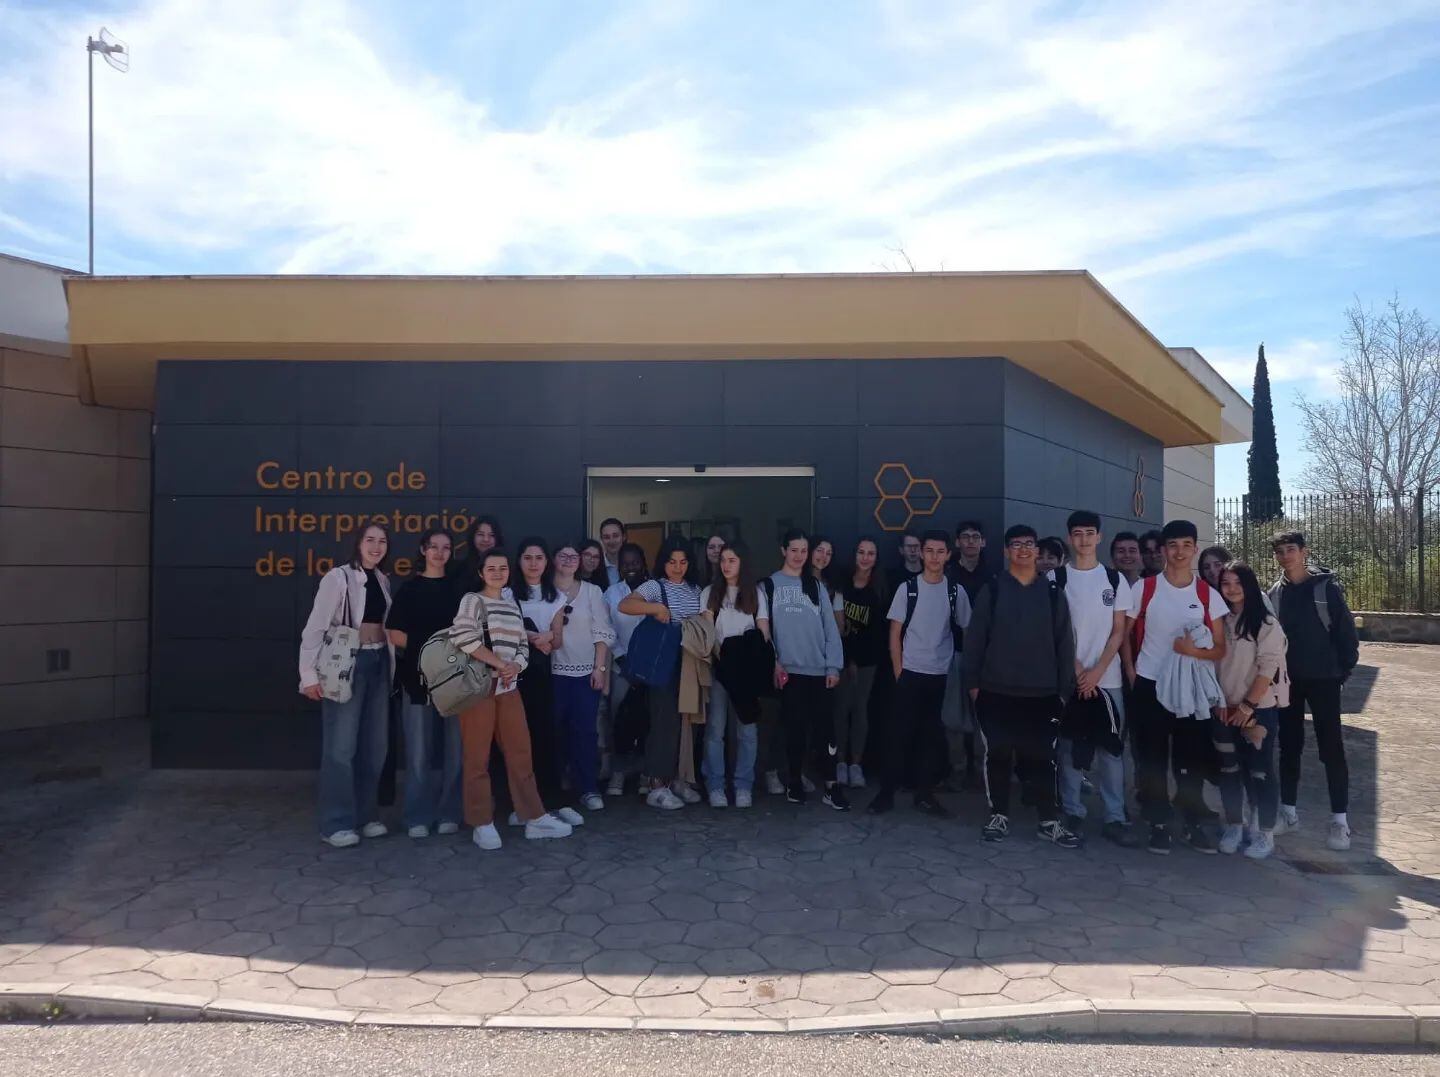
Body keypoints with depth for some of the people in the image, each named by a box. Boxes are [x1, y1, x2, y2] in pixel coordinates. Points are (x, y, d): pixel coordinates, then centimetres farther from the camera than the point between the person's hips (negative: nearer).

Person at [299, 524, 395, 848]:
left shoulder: (383, 580, 11)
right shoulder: (338, 577, -9)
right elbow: (315, 627, -13)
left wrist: (390, 663, 5)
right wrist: (310, 674, -18)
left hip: (379, 663, 7)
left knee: (375, 744, 10)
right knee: (341, 746, -5)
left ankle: (367, 815, 21)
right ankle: (337, 823, 4)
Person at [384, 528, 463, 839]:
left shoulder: (457, 587, 11)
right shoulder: (410, 588, 5)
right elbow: (394, 634, 0)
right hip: (418, 676, -2)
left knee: (455, 748, 3)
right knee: (419, 750, 1)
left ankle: (449, 813, 15)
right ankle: (418, 817, 11)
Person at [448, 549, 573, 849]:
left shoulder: (512, 605, 17)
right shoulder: (473, 600, -2)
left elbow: (523, 646, 15)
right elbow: (462, 636, -19)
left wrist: (515, 666, -8)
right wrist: (499, 663, -17)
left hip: (508, 687, 6)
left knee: (520, 752, 5)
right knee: (477, 756, 0)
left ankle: (534, 817, 12)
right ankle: (482, 823, 10)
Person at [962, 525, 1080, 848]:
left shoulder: (1052, 593, 6)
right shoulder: (991, 590, 2)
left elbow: (1065, 642, 6)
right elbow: (974, 638, 2)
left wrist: (1065, 688, 3)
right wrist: (973, 681, -3)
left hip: (1042, 692, 1)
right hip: (996, 690, 0)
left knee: (1041, 757, 4)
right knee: (998, 754, 6)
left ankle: (1049, 821, 15)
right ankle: (999, 815, 18)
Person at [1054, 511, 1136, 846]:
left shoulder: (1115, 579, 5)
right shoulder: (1056, 578, 1)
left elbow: (1118, 632, 3)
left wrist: (1097, 671, -7)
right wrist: (1077, 671, -7)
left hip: (1107, 678, 1)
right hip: (1068, 676, -1)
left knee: (1111, 748, 2)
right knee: (1069, 746, 4)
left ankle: (1114, 817, 9)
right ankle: (1073, 812, 13)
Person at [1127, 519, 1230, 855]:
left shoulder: (1208, 595, 1)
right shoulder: (1144, 588, -2)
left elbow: (1220, 649, 3)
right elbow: (1125, 633, 4)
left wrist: (1195, 651, -17)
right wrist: (1131, 674, 1)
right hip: (1149, 686, -1)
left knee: (1192, 759, 6)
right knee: (1152, 758, 3)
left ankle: (1192, 824, 20)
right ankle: (1158, 824, 15)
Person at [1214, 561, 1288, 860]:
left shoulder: (1266, 623, -8)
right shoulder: (1220, 621, 7)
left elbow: (1267, 668, -13)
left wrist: (1247, 705, -14)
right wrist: (1220, 702, 0)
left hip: (1259, 710, -5)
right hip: (1226, 710, 5)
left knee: (1260, 770, 1)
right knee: (1229, 769, 11)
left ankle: (1265, 834, 12)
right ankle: (1234, 826, 23)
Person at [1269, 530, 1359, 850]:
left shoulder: (1326, 588, -6)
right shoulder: (1274, 593, 5)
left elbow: (1346, 631, -5)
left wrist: (1344, 669, -6)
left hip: (1322, 679, -3)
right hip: (1287, 681, 4)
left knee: (1331, 748, -1)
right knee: (1289, 747, 9)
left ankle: (1339, 820, 7)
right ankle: (1288, 811, 19)